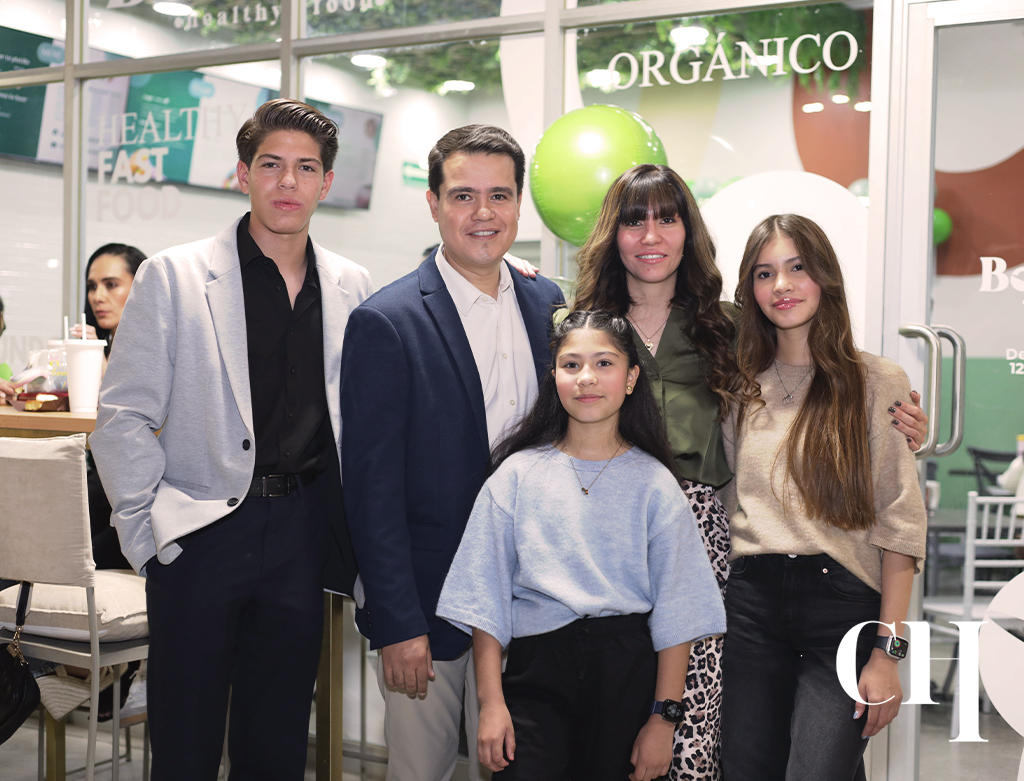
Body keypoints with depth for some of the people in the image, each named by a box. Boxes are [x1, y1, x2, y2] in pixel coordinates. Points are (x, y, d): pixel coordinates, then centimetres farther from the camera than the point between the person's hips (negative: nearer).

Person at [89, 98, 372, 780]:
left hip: (302, 533, 3)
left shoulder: (353, 288, 6)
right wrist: (150, 531, -8)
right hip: (202, 535, -2)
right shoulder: (173, 277, -4)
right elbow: (123, 419, -4)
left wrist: (352, 530, 4)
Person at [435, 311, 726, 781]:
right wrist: (490, 701, -4)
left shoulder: (653, 483, 3)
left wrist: (664, 717, -3)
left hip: (627, 674, 0)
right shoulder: (518, 474, 4)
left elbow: (676, 612, 2)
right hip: (536, 670, 0)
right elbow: (486, 596, 3)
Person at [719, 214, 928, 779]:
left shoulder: (878, 383, 0)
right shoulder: (744, 389, 11)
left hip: (842, 604, -3)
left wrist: (889, 648, -9)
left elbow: (900, 522, -4)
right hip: (752, 601, 4)